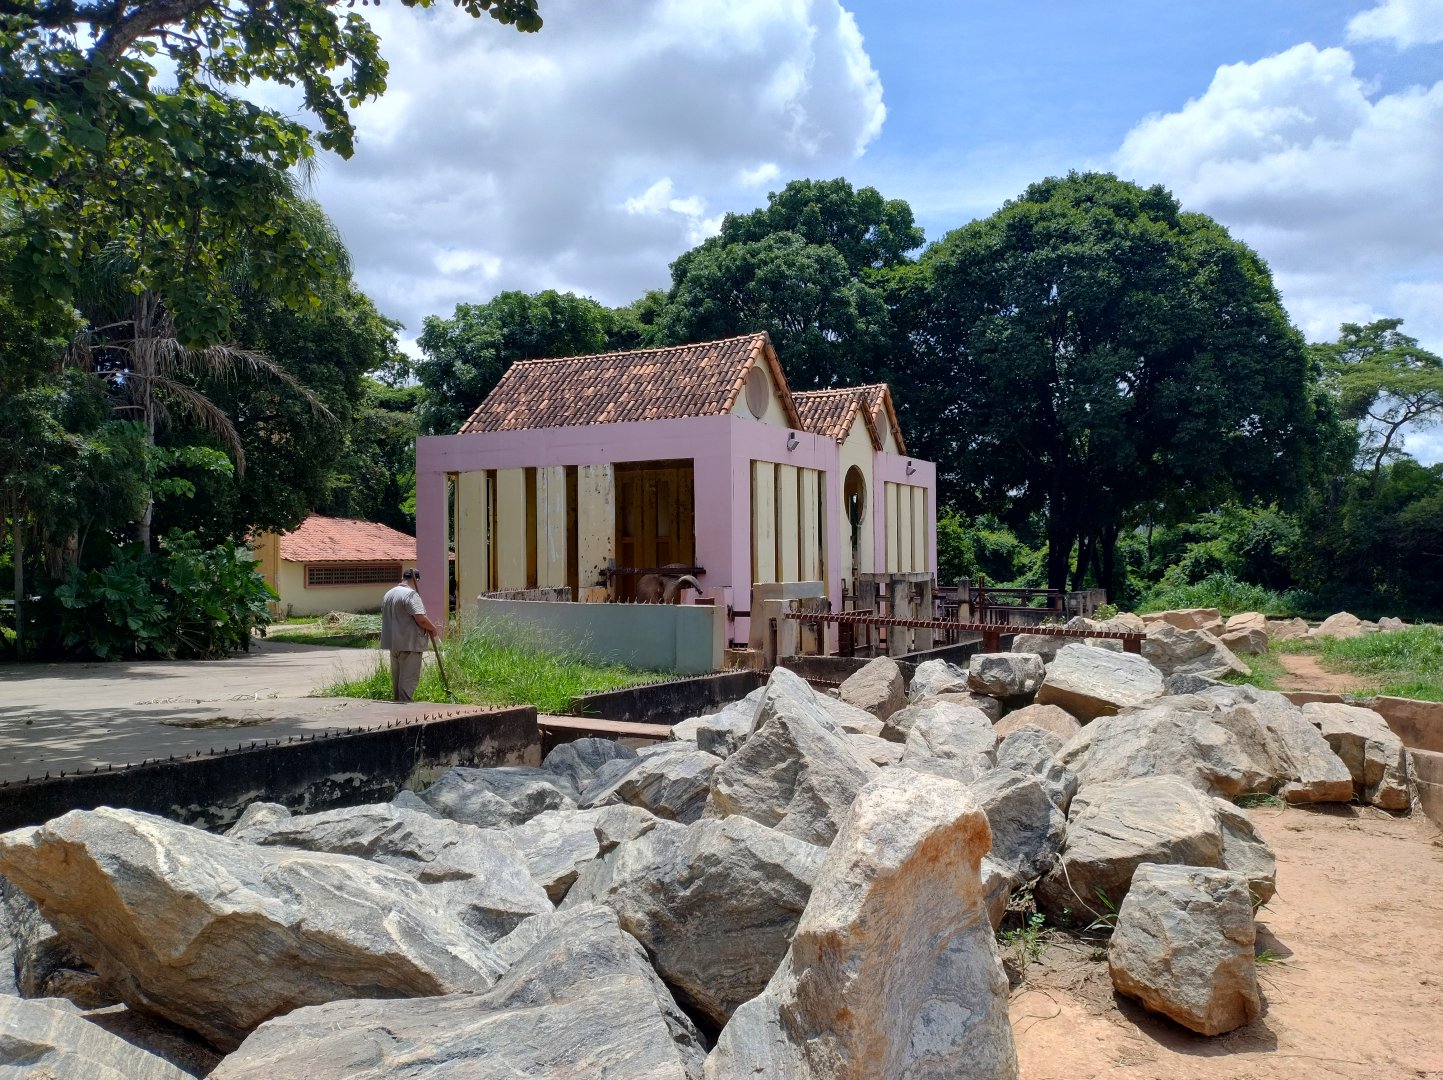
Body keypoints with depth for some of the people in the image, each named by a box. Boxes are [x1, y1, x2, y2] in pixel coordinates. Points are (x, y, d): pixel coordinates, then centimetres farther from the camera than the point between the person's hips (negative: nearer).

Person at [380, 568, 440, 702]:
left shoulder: (388, 594, 15)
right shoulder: (411, 594, -15)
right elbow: (421, 619, -23)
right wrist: (433, 629, -6)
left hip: (393, 643, 9)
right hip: (409, 644, -9)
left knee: (396, 678, 15)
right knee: (408, 679, -7)